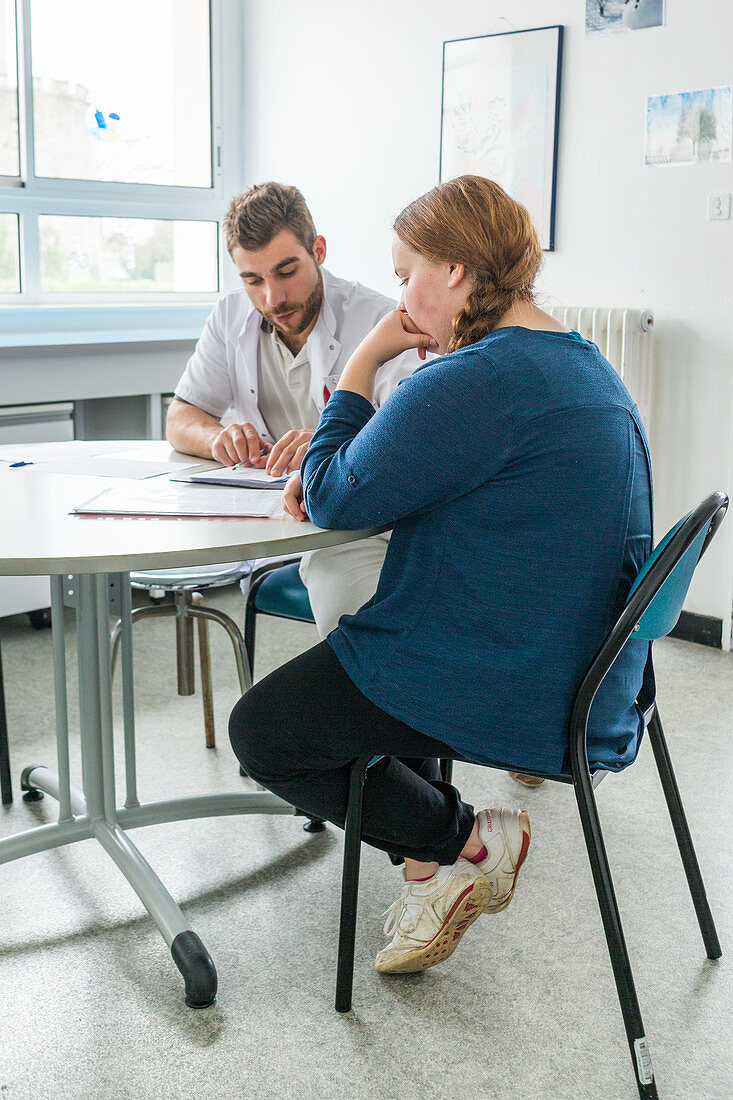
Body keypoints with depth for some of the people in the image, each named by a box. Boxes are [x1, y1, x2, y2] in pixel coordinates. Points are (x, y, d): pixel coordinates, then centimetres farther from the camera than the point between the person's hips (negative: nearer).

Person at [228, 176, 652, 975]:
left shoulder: (471, 384, -25)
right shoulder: (584, 364, 10)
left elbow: (336, 501, -17)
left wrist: (362, 362, -7)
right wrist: (331, 471, 5)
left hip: (512, 690, -10)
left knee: (261, 732, 3)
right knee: (329, 663, 27)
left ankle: (466, 844, 6)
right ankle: (436, 865, 20)